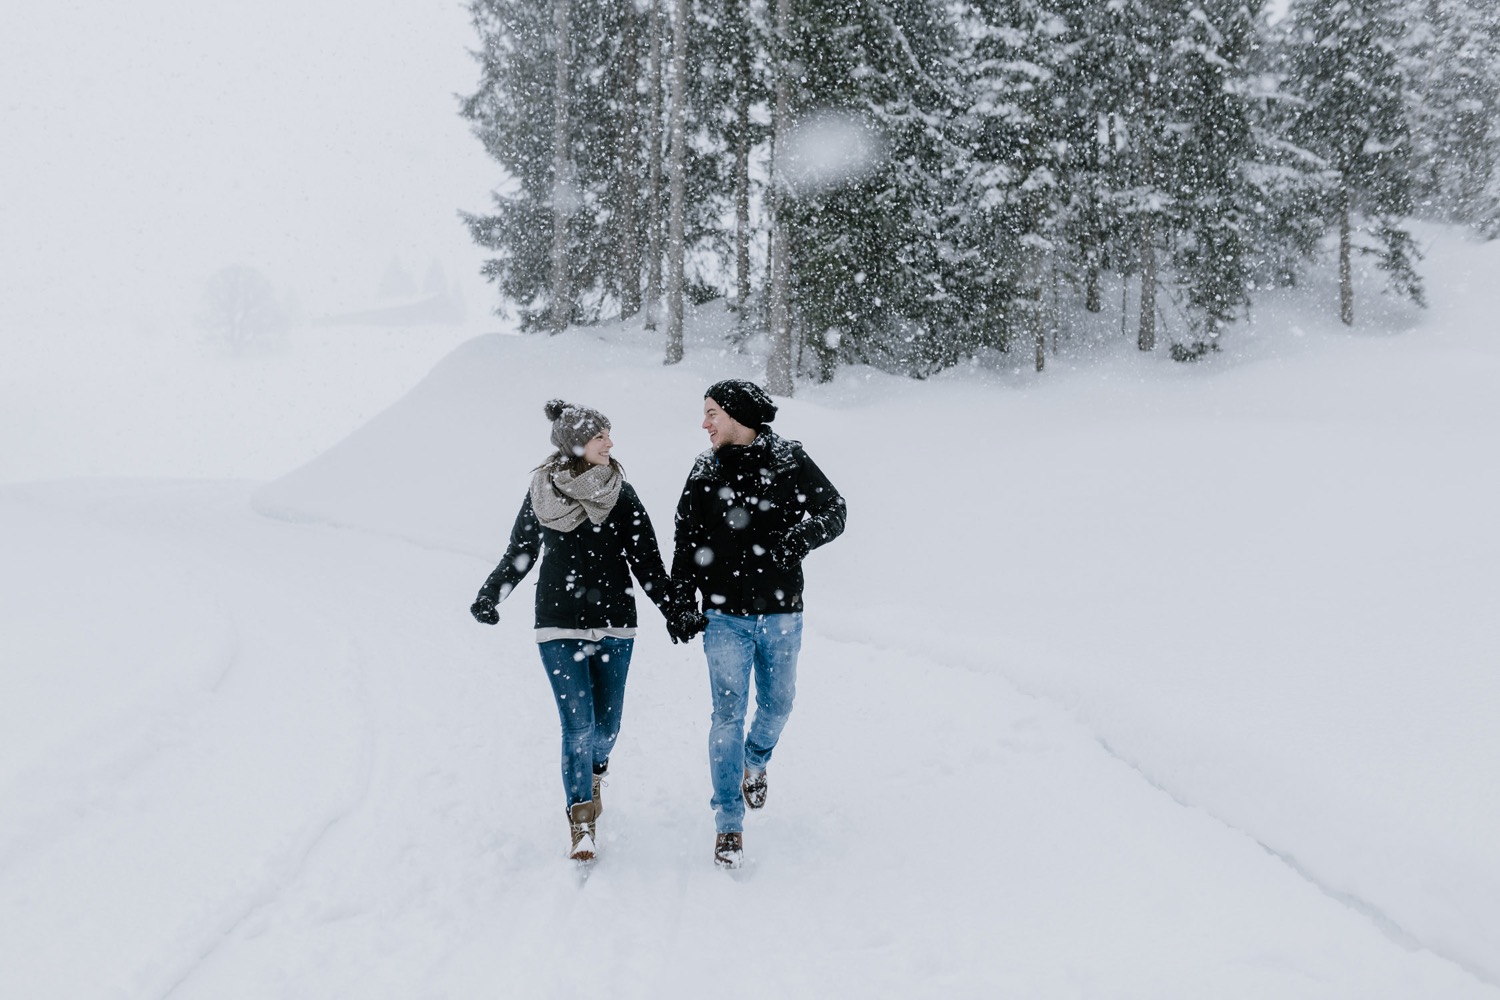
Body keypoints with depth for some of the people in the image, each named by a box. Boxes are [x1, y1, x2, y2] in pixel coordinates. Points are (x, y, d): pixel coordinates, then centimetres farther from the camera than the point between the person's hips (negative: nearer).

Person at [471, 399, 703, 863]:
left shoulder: (621, 495, 0)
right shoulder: (541, 494, -3)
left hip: (614, 626, 1)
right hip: (559, 627, -1)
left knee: (606, 725, -1)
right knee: (578, 725, 0)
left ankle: (594, 771, 27)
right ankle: (581, 819, 12)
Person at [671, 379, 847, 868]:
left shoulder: (789, 461, -4)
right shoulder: (705, 471, 2)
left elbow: (833, 514, -2)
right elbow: (687, 541, 8)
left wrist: (791, 541, -18)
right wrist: (682, 603, 2)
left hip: (781, 613, 0)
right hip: (726, 616, 0)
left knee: (778, 704, 14)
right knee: (728, 714, -4)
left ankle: (756, 761, 47)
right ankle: (728, 823, 5)